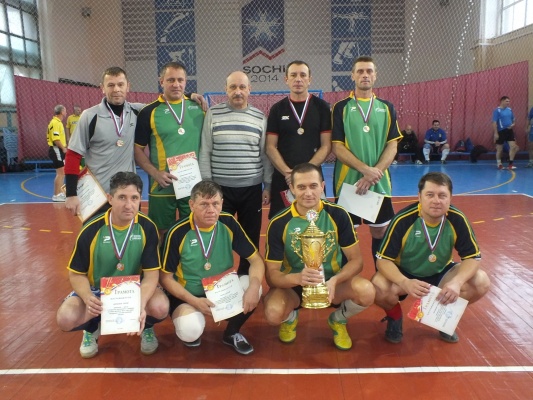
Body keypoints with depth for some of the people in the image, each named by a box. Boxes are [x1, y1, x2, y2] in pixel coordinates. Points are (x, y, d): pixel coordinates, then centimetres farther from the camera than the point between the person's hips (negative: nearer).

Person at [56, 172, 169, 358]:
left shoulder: (147, 228, -18)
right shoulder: (91, 230, -17)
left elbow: (151, 273, -18)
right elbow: (76, 274, -8)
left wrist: (141, 305, -37)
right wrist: (88, 298, -30)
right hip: (97, 290, 1)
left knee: (160, 307, -31)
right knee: (65, 318, -26)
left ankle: (146, 327, 9)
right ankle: (92, 329, 13)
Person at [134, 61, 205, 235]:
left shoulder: (199, 107, 4)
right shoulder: (149, 112, -2)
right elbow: (137, 149, -1)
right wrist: (155, 173, -13)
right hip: (162, 188, -2)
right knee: (163, 234, 10)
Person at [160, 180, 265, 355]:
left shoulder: (229, 223, -12)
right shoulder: (178, 233, -20)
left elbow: (256, 260, -8)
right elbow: (166, 277, -11)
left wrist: (254, 286, -29)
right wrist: (194, 301, -23)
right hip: (188, 295, -3)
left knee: (252, 287, -24)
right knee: (190, 331, -32)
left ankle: (232, 332, 5)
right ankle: (190, 329, 10)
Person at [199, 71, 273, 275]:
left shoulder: (259, 117, 3)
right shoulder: (213, 114, -1)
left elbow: (265, 154, 7)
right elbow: (205, 152, 0)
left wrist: (267, 186, 5)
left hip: (252, 188, 2)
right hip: (220, 187, -1)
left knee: (250, 238, 11)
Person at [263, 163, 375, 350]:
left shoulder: (338, 215, -14)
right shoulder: (279, 223, -17)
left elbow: (356, 260, -9)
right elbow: (271, 274, -16)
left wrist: (334, 280, -31)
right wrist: (297, 278, -38)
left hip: (332, 281, 1)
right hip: (292, 284, -1)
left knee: (366, 291, -29)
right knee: (273, 313, -32)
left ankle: (338, 319, 8)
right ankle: (291, 317, 10)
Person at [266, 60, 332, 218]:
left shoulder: (322, 107, 3)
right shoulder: (277, 109, 6)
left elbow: (326, 145, -1)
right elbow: (271, 147, 2)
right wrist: (287, 172, -13)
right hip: (282, 179, 1)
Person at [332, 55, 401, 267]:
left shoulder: (387, 108, 7)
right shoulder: (341, 108, -1)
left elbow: (392, 146, 2)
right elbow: (337, 147, -7)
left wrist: (375, 173, -13)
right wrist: (365, 169, -18)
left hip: (380, 183, 2)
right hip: (348, 182, -2)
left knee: (380, 232, 10)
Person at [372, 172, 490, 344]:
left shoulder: (457, 219, -19)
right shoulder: (403, 220, -27)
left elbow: (472, 257, -13)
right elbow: (383, 259, -23)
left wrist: (456, 282, -34)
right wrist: (405, 283, -43)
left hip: (440, 273, 3)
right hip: (405, 274, -3)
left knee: (481, 282, -19)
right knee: (379, 287, -33)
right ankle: (395, 317, 5)